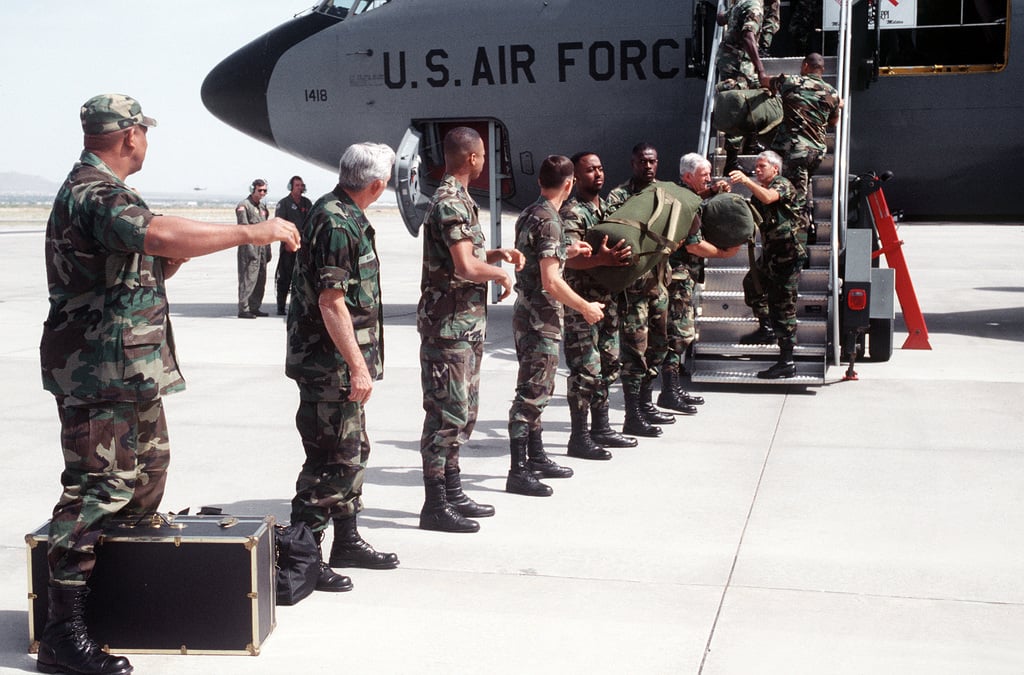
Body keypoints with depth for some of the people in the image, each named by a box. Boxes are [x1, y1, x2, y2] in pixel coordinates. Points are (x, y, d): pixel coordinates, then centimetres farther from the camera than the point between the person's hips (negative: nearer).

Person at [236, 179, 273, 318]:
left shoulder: (263, 207, 18)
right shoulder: (243, 205, -7)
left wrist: (268, 250, 17)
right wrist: (251, 250, -20)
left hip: (262, 248, 8)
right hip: (249, 248, -8)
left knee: (261, 280, 9)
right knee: (248, 279, -9)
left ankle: (255, 307, 16)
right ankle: (243, 309, -7)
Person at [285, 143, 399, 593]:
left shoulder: (343, 216, 13)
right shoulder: (336, 225, -19)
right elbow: (331, 302, -23)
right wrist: (358, 366, -22)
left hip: (343, 366, 11)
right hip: (331, 366, -11)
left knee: (353, 452, 18)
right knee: (332, 460, -5)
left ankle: (347, 542, 29)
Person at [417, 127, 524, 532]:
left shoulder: (459, 200, 16)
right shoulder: (450, 203, -17)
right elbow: (467, 267, -26)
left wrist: (497, 254, 11)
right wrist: (500, 274, -8)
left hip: (466, 325, 11)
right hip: (449, 325, -10)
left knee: (462, 411, 15)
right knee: (447, 413, -6)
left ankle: (453, 494, 24)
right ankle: (435, 506, 0)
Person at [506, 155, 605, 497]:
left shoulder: (529, 214, 11)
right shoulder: (549, 221, -18)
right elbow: (551, 281, -22)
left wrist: (567, 252, 27)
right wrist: (586, 308, -13)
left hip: (527, 313, 10)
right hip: (541, 318, -10)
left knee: (537, 390, 18)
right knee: (532, 393, -7)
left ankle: (536, 457, 29)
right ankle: (518, 473, -4)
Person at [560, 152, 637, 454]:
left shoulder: (606, 206, 14)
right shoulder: (571, 213, -13)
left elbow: (618, 245, 25)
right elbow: (569, 258, -25)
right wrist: (602, 259, -42)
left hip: (607, 298, 9)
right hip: (581, 303, -9)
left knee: (608, 366, 14)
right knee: (586, 370, -7)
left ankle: (601, 429, 24)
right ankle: (579, 438, 1)